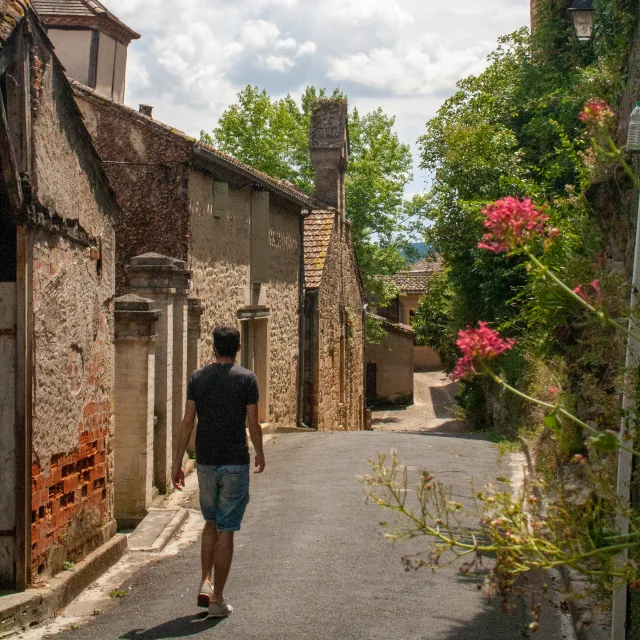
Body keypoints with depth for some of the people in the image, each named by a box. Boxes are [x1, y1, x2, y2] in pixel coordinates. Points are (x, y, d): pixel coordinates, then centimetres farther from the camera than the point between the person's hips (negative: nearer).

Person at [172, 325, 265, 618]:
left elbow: (187, 422, -1)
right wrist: (260, 453, 13)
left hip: (206, 460, 3)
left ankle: (206, 583, 11)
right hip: (235, 462, -3)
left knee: (211, 522, 22)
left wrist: (177, 462, 4)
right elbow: (253, 424, -5)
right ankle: (218, 599, 4)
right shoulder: (246, 379, -5)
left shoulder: (198, 377, 2)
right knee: (225, 529, 1)